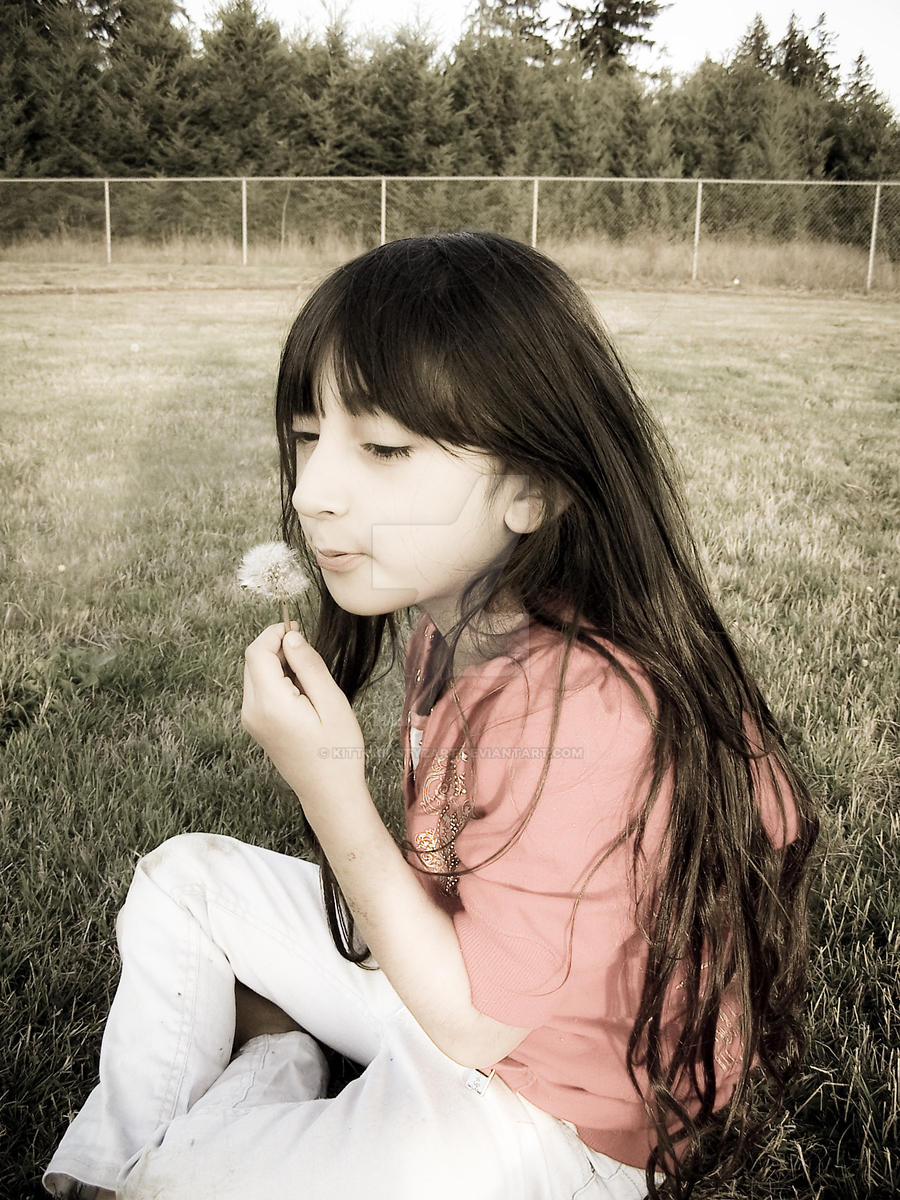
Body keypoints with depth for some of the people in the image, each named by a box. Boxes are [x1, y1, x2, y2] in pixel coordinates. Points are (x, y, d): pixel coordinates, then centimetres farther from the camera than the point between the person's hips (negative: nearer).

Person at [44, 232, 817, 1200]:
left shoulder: (587, 707, -35)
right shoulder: (459, 618, -7)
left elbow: (473, 1020, -27)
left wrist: (329, 789, -29)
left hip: (545, 1110, -8)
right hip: (454, 973, 8)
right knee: (182, 875, 12)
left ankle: (274, 1062, 15)